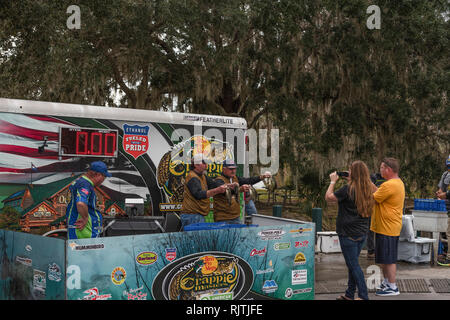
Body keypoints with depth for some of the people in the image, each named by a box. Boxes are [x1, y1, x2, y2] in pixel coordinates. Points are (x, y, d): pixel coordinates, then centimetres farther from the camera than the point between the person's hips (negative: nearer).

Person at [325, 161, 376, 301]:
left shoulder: (348, 189, -19)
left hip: (349, 233, -8)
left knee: (353, 264, 0)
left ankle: (363, 295, 1)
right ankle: (349, 294, 24)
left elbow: (328, 197, -9)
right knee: (353, 264, 16)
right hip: (362, 232, 8)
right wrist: (349, 181, 14)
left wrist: (333, 181, 3)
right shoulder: (368, 189, 3)